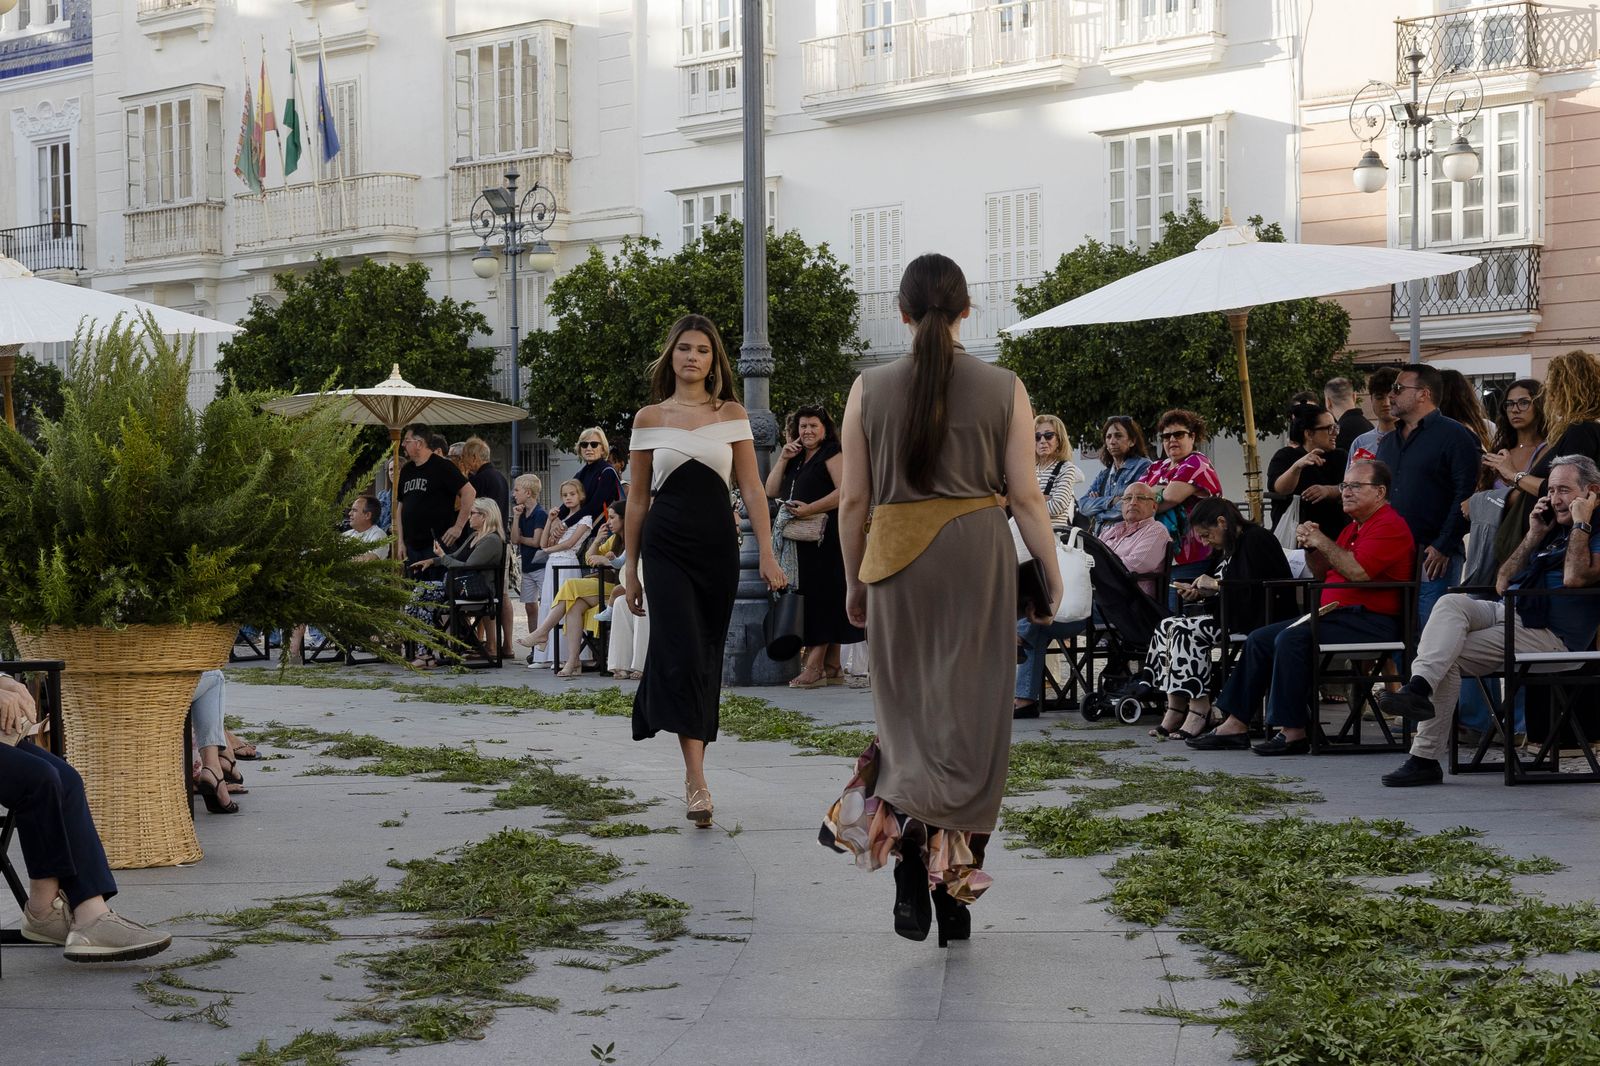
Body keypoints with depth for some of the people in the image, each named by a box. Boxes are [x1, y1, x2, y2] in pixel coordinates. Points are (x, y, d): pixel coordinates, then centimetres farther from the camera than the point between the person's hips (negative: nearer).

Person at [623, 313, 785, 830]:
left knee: (707, 658, 6)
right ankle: (697, 782, -16)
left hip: (718, 546, 2)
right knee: (682, 654, -13)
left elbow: (751, 488, 3)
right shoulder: (649, 418, 5)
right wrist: (630, 567, 8)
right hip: (667, 546, -2)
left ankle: (693, 769, 18)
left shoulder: (731, 414, 6)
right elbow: (638, 499, 9)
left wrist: (766, 552, -5)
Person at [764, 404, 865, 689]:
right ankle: (832, 667, 10)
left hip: (824, 540, -8)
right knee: (813, 601, 7)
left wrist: (810, 509, -23)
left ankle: (814, 666, -15)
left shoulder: (832, 455, -3)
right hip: (799, 543, 8)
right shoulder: (797, 460, 21)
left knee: (820, 596, -11)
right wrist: (783, 459, 5)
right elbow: (772, 491, 15)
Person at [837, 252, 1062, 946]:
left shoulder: (870, 389, 1)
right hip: (979, 554, 0)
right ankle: (953, 877, 4)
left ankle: (905, 820, -14)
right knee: (969, 710, 5)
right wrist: (1052, 579, 7)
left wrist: (854, 579, 15)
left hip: (896, 556, 1)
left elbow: (854, 499, 4)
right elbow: (1025, 497, -2)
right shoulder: (1004, 389, -1)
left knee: (904, 702, 11)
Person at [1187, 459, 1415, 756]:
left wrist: (1323, 542, -12)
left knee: (1292, 638, -30)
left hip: (1370, 620, -11)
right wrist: (1310, 546, 6)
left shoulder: (1390, 525, -10)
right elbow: (1324, 574, 25)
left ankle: (1293, 731, -27)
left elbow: (1358, 571, -24)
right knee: (1260, 639, 6)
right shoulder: (1356, 527, 23)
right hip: (1339, 614, 11)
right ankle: (1236, 724, 4)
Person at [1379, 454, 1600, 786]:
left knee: (1449, 656, -21)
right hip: (1507, 611, 7)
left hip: (1549, 633, -7)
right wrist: (1533, 536, 16)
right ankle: (1419, 687, -41)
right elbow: (1502, 584, 23)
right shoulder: (1553, 531, 28)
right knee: (1451, 602, -25)